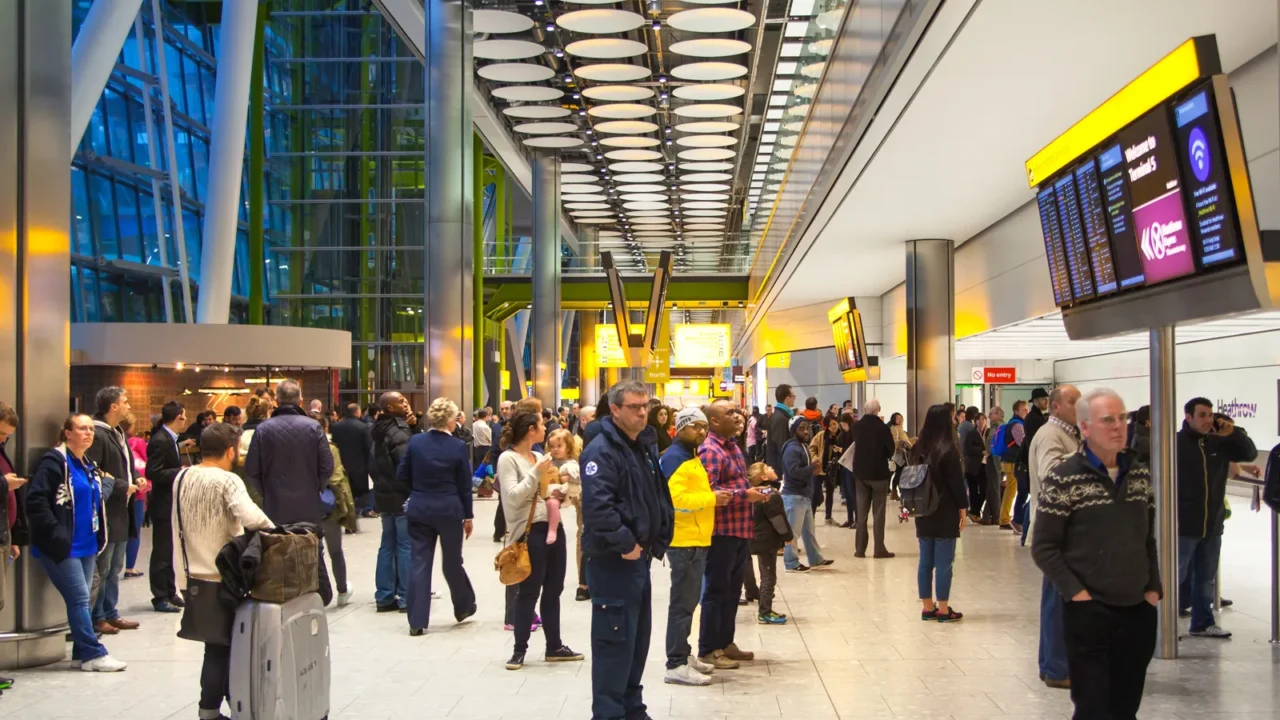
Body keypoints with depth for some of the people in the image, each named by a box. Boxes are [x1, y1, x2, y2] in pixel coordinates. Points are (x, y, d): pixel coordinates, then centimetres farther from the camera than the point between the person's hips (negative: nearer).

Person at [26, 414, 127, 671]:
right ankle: (93, 654, -2)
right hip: (63, 547, -8)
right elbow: (36, 501, -19)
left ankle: (81, 654, 15)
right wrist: (55, 533, -21)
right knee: (79, 600, -7)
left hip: (86, 545, 8)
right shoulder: (54, 461, -11)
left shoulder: (89, 466, 15)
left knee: (82, 601, 10)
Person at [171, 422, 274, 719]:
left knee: (215, 646, 15)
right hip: (223, 579, -6)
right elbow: (250, 517, -33)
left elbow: (177, 531, 11)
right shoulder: (227, 481, -17)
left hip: (194, 578, 6)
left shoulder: (182, 479, 4)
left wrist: (182, 576, 17)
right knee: (231, 647, 9)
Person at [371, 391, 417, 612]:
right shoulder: (399, 433, -19)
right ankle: (406, 599, -1)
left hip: (385, 494, 9)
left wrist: (412, 425, 0)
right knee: (407, 547, -4)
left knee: (387, 545, 12)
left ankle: (384, 597, 16)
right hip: (402, 496, -9)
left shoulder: (383, 430, 11)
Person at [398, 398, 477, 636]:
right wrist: (468, 516, 5)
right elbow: (464, 485, -4)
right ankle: (463, 606, 33)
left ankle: (417, 621, 3)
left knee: (420, 562, 4)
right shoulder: (459, 446, -9)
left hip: (419, 509, 2)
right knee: (452, 561, 14)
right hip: (449, 510, -2)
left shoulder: (415, 442, -3)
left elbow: (402, 475, 3)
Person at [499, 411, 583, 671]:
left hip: (552, 526, 8)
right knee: (529, 591, -3)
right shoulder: (508, 458, -9)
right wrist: (535, 473, -20)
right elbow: (513, 497, -19)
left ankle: (554, 646, 21)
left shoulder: (539, 456, 14)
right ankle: (520, 650, 7)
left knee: (553, 589, 12)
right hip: (530, 530, -8)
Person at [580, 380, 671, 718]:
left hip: (640, 556, 9)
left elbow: (660, 498, 19)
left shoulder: (646, 447, 13)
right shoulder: (602, 450, -17)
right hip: (612, 560, -9)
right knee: (614, 640, -4)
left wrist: (658, 541, 7)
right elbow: (598, 507, -28)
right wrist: (626, 544, -21)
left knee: (638, 637, 16)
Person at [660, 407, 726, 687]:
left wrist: (712, 495, 10)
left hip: (695, 539, 10)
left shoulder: (691, 457, 17)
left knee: (688, 601, 16)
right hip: (684, 541, -10)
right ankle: (676, 665, -5)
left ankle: (683, 654, 25)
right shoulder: (674, 458, -15)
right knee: (682, 603, -8)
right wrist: (711, 498, -21)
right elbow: (676, 499, -25)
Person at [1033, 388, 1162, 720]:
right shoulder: (1062, 479, -10)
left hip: (1138, 609, 5)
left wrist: (1154, 588, 7)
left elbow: (1148, 539, 16)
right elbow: (1043, 548, -9)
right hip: (1088, 611, -5)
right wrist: (1077, 593, -14)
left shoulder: (1140, 475, 8)